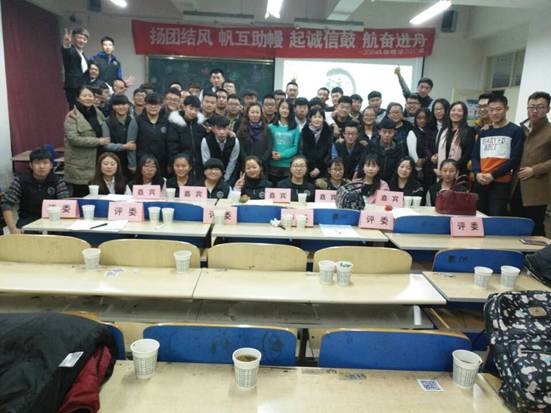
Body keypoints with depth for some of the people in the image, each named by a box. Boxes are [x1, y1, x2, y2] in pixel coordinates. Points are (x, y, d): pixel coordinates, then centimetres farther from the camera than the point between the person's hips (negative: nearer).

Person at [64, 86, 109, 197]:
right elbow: (73, 139, -17)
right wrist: (98, 141, -16)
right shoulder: (72, 116, -6)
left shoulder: (98, 113, 11)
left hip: (95, 162, 5)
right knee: (79, 196, 0)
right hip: (79, 165, -5)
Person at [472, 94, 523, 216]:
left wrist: (493, 175, -14)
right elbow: (475, 156, 13)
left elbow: (515, 158, -7)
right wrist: (477, 173, -7)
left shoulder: (516, 131, 0)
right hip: (480, 183, 5)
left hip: (501, 184, -5)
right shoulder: (483, 132, 16)